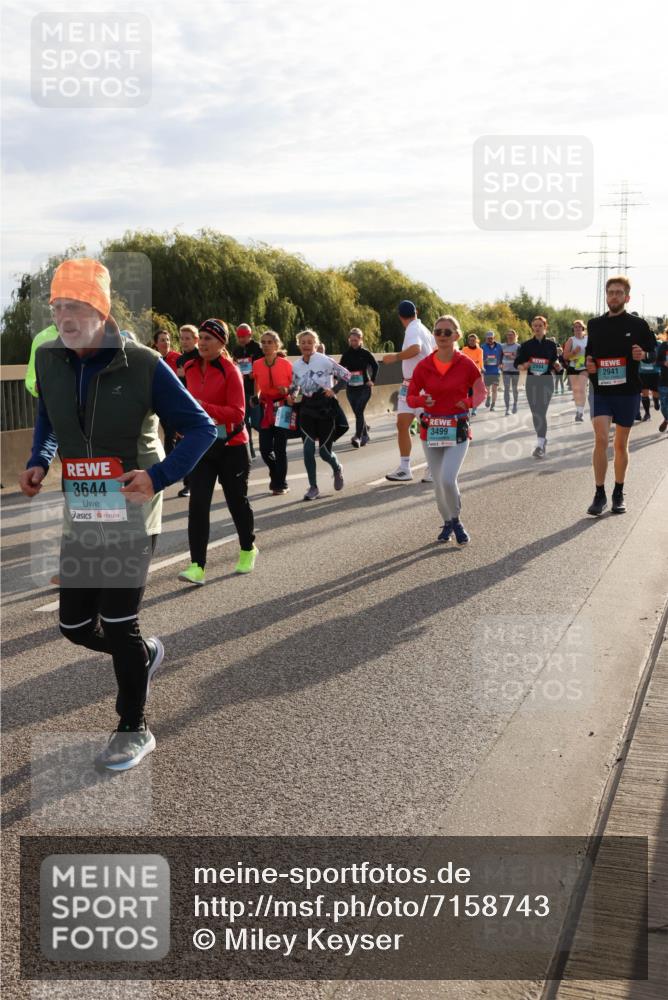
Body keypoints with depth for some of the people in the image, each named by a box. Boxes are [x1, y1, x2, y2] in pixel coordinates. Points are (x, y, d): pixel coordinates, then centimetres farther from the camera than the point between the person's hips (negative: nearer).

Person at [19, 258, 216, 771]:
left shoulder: (143, 364, -16)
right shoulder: (48, 359, -2)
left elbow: (202, 428, -11)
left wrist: (158, 476, -22)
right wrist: (39, 462, 1)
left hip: (132, 511, -5)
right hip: (80, 513, 5)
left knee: (118, 622, -2)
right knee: (75, 624, 10)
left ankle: (134, 729, 19)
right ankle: (145, 653, 42)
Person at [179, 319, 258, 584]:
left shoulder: (230, 371, -13)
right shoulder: (191, 369, 5)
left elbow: (237, 412, -20)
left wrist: (204, 407, -27)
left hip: (231, 447, -4)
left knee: (237, 501, 11)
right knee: (198, 504, -8)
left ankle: (248, 550, 36)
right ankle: (197, 567, -10)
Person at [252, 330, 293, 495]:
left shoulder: (285, 364, -7)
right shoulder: (257, 365, 2)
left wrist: (287, 391, -19)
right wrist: (256, 398, -2)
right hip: (265, 409, 3)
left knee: (280, 448, -3)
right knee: (265, 449, 0)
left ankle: (281, 484, 12)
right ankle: (276, 475, 28)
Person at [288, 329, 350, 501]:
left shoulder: (325, 360, -9)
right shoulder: (296, 366, 4)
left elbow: (346, 375, -2)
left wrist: (334, 390, -11)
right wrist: (292, 396, 0)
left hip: (326, 408, -3)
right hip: (307, 409, 3)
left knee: (325, 452, 2)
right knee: (308, 448, -12)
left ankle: (337, 469, 38)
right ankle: (313, 487, 1)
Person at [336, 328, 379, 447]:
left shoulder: (365, 353, -3)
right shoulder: (346, 354, 3)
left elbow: (376, 365, 7)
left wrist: (372, 380, 0)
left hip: (364, 388, -3)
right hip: (351, 389, 4)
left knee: (359, 412, -16)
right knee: (358, 413, 9)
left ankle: (358, 437, -20)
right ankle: (365, 436, 26)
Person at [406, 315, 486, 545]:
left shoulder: (466, 364, -7)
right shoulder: (423, 366, -3)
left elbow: (481, 392, 7)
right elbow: (410, 397, 5)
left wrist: (468, 402, -13)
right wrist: (422, 400, -16)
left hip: (458, 430, -3)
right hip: (430, 430, 3)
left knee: (448, 479, -17)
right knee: (438, 483, 9)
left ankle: (456, 521, 9)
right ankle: (448, 522, 32)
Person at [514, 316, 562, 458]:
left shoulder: (551, 344, 4)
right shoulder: (526, 345, 5)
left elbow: (554, 365, 11)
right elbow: (517, 363, 4)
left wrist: (557, 365, -11)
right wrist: (523, 366, -17)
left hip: (547, 380, -2)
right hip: (531, 380, 2)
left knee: (541, 412, -12)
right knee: (535, 412, 8)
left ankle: (540, 445, -15)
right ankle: (542, 438, 28)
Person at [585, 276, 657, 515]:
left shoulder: (638, 325, 0)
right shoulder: (594, 324, 6)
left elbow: (653, 351, 7)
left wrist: (643, 355, -15)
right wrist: (588, 363, -2)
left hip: (628, 392, 0)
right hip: (600, 391, 1)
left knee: (621, 444, 9)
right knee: (601, 439, -14)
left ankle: (618, 494, 23)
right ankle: (599, 495, -7)